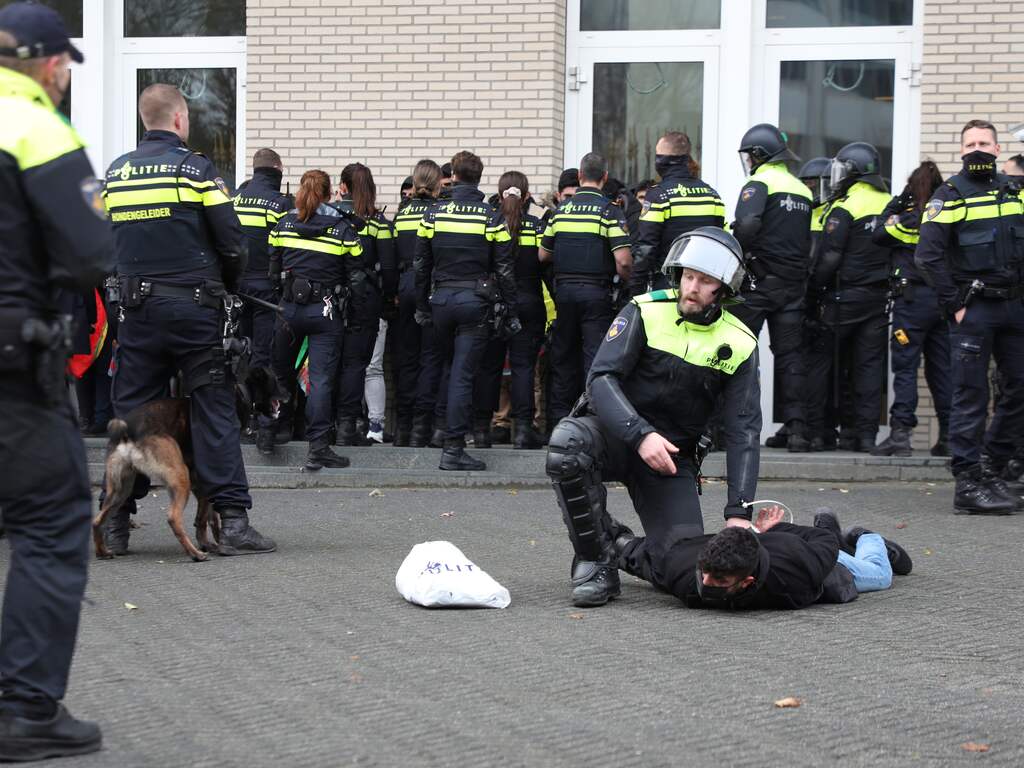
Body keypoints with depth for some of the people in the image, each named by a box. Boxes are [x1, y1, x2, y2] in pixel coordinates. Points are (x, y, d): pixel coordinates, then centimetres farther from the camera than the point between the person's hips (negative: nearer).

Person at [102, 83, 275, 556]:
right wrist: (231, 285, 11)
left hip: (137, 307, 4)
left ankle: (115, 525, 7)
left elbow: (108, 242, 10)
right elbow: (230, 241, -7)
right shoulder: (195, 168, -6)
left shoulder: (115, 173, 8)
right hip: (194, 306, -4)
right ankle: (232, 520, -3)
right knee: (214, 411, 0)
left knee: (130, 413, 8)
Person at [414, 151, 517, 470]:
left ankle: (447, 429, 27)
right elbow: (505, 270, -3)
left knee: (449, 367, 23)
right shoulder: (492, 219, -5)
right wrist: (511, 312, 4)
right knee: (463, 374, -4)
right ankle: (453, 448, -7)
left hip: (441, 299, 3)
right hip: (475, 301, -2)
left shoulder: (433, 215, 1)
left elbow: (421, 265, 7)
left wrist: (421, 307, 17)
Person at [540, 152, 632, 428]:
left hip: (564, 290, 4)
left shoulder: (561, 209, 6)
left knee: (563, 356, 12)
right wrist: (627, 283, 1)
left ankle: (559, 418, 15)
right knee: (596, 357, -1)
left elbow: (543, 255, 10)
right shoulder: (609, 210, -7)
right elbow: (623, 260, -16)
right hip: (596, 291, -4)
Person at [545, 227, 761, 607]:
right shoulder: (647, 312, -8)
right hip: (614, 432, -2)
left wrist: (739, 512, -17)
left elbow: (743, 433, -6)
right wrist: (641, 436, -34)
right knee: (568, 442, -38)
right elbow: (601, 378, -18)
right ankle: (596, 560, -18)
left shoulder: (739, 345, -3)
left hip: (672, 453, 2)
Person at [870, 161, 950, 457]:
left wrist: (895, 205, 12)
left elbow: (879, 235, 5)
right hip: (946, 299, 5)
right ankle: (948, 436, 12)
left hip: (913, 298, -5)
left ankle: (900, 432, -12)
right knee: (942, 368, 10)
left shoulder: (909, 219, -7)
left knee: (905, 367, -4)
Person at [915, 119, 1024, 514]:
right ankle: (968, 484, -4)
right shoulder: (949, 196, -3)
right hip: (972, 310, -6)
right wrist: (954, 304, -13)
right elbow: (927, 255, -10)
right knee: (971, 396, -6)